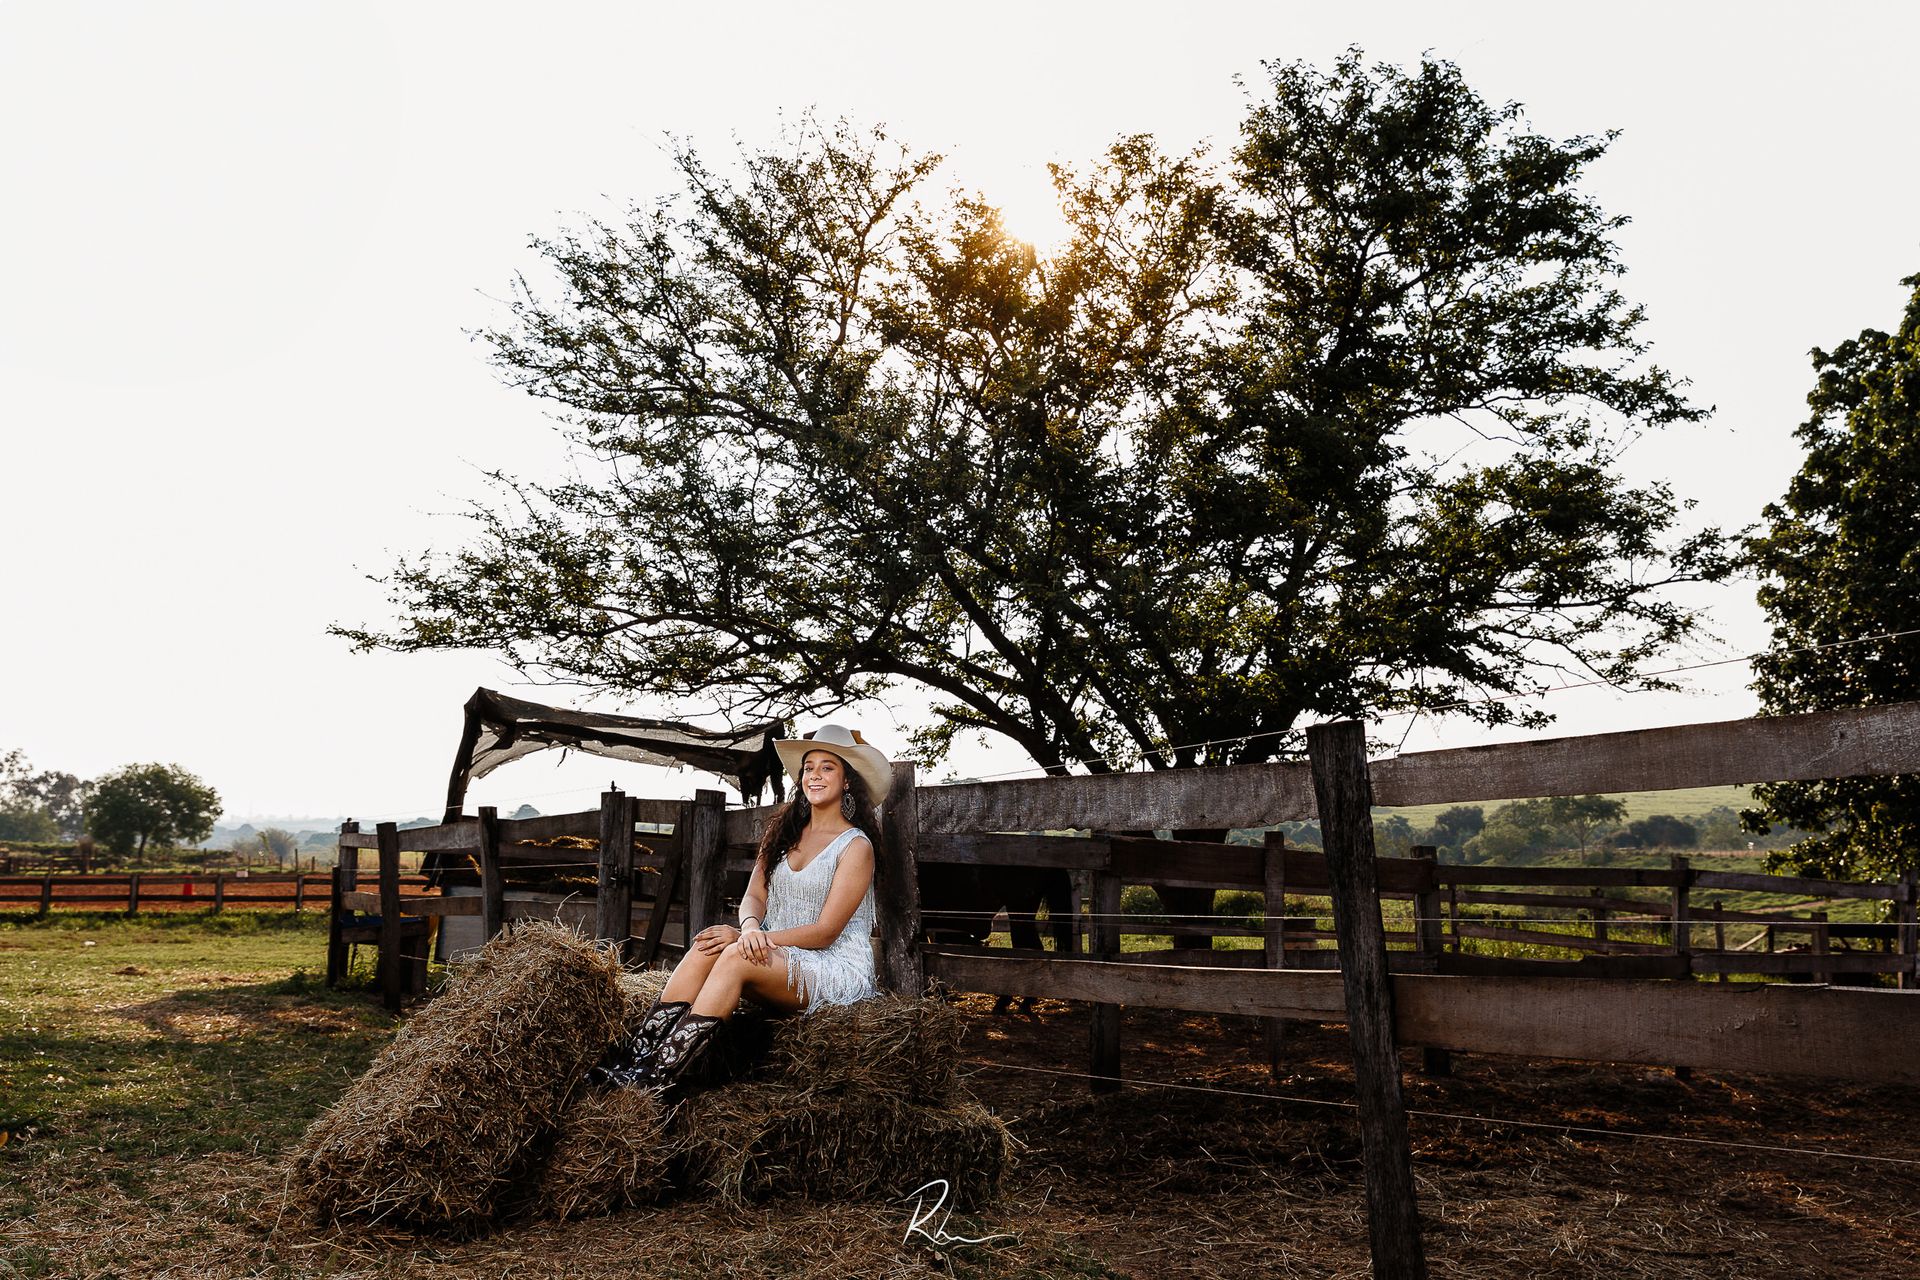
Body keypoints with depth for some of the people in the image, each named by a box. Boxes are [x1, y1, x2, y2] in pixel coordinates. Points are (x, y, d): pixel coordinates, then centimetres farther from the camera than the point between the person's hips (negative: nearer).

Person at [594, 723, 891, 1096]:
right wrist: (750, 929, -20)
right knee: (708, 943, -23)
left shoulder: (856, 846, -7)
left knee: (735, 956, -31)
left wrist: (750, 938, -18)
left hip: (836, 970, -6)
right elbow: (754, 895, 5)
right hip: (775, 953, 6)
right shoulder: (785, 829, 13)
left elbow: (824, 932, -12)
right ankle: (636, 1053, -28)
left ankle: (660, 1076, -36)